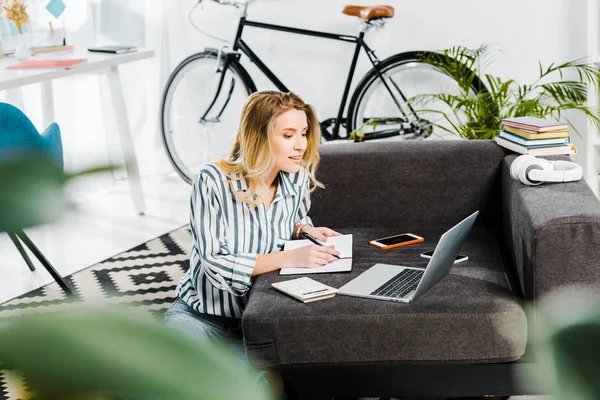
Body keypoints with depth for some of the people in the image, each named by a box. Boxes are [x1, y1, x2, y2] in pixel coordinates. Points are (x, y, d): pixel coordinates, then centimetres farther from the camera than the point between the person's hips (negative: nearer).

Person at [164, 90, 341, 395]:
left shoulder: (298, 179, -4)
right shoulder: (213, 181, -18)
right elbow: (216, 266, -24)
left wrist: (306, 230, -5)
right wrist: (290, 258, -30)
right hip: (202, 314, -3)